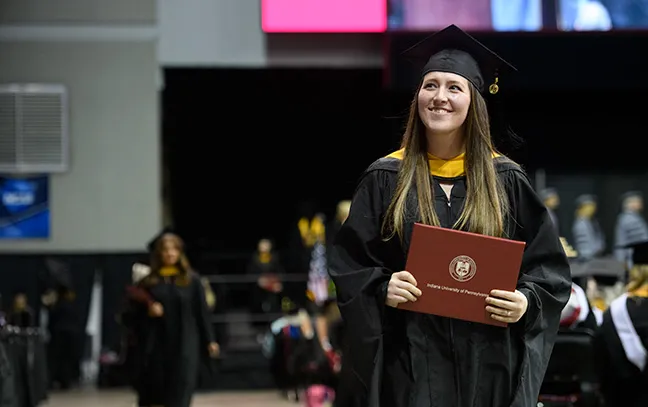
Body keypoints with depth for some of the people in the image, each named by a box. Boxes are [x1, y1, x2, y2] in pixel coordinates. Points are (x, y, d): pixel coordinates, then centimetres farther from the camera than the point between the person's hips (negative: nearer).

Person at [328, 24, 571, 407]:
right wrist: (381, 288, -16)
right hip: (409, 363, -1)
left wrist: (527, 302, -14)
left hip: (488, 361, 1)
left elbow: (549, 265, 5)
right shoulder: (385, 179, 2)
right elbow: (350, 264, 3)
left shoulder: (506, 181, 3)